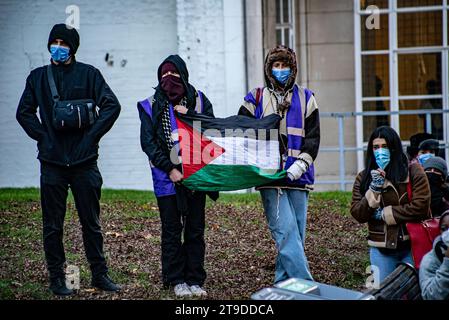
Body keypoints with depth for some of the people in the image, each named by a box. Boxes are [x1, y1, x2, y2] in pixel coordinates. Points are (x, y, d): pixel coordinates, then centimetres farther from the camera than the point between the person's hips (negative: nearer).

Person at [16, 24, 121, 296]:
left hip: (84, 161, -1)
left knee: (91, 222, 7)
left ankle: (100, 274, 16)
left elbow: (112, 106, -3)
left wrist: (91, 137, -8)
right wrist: (43, 137, -2)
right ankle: (57, 277, 12)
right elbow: (24, 112, 10)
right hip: (52, 162, 1)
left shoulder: (88, 74, 2)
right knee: (53, 225, 4)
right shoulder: (38, 77, 8)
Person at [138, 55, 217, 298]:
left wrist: (189, 115, -15)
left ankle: (195, 279, 12)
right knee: (172, 230, 2)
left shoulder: (199, 101, 6)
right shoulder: (151, 106, 3)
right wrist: (169, 169, -11)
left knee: (195, 230, 5)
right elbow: (148, 142, -3)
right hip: (167, 178, -1)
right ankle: (176, 280, 10)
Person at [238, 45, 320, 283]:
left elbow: (312, 139, 7)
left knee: (296, 234, 3)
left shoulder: (306, 99, 11)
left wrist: (299, 166, -7)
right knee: (286, 231, -13)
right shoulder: (256, 99, 8)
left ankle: (283, 283, 13)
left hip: (298, 177, 2)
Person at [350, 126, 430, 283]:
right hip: (381, 249, 2)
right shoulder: (363, 178, 7)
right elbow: (358, 214, 0)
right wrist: (374, 189, -14)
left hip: (412, 245, -2)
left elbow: (420, 207, -11)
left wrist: (384, 214, -8)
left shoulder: (413, 171, -3)